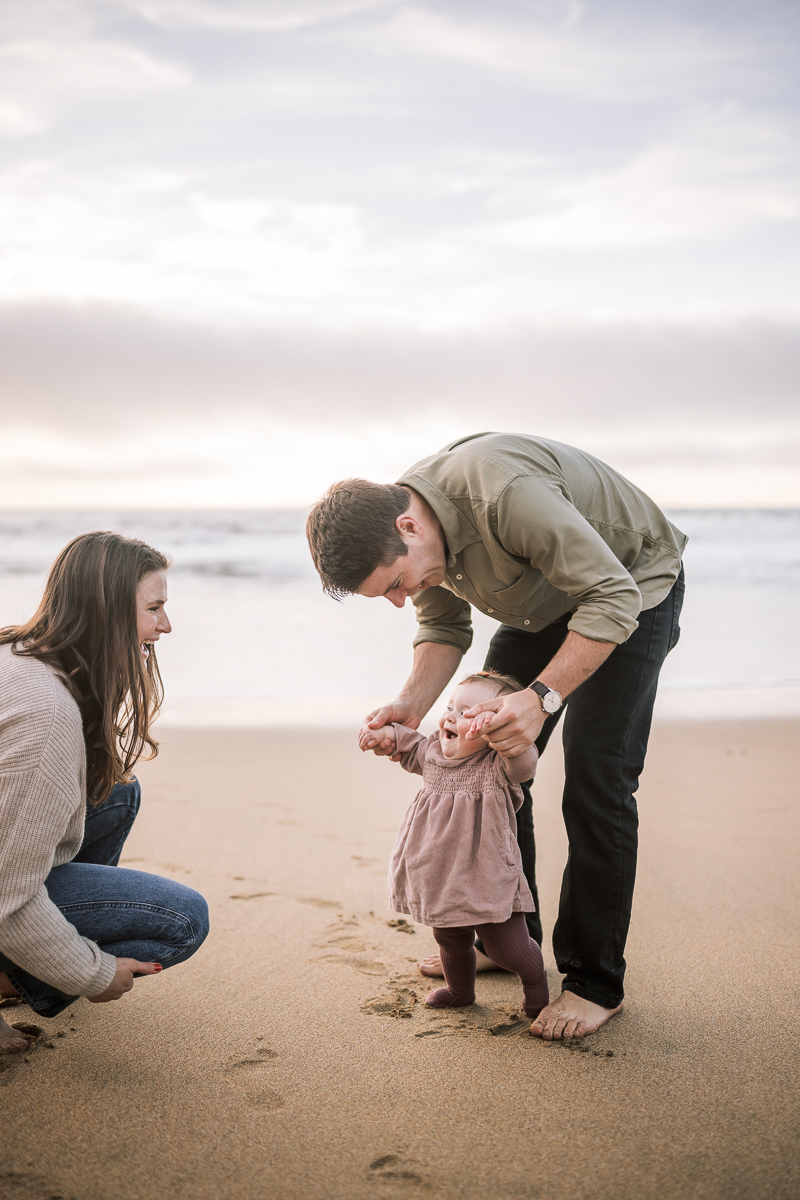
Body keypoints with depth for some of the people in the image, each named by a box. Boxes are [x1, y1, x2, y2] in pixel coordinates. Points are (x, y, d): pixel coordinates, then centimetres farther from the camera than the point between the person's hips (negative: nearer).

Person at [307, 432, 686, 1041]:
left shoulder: (506, 493, -41)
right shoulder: (399, 523, -15)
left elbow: (612, 600, -36)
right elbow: (445, 628, -1)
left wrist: (541, 697, -43)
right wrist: (411, 705, -18)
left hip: (632, 586, -7)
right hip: (542, 605, 8)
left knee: (595, 775, -15)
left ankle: (596, 981, -3)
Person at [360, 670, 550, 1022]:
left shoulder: (496, 768, -20)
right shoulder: (434, 755, 1)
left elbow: (523, 760, -41)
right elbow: (414, 748, 23)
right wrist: (390, 735, 5)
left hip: (488, 883, -6)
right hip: (442, 884, 7)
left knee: (508, 949, 3)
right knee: (450, 941, 24)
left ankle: (535, 980, 34)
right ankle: (459, 989, 50)